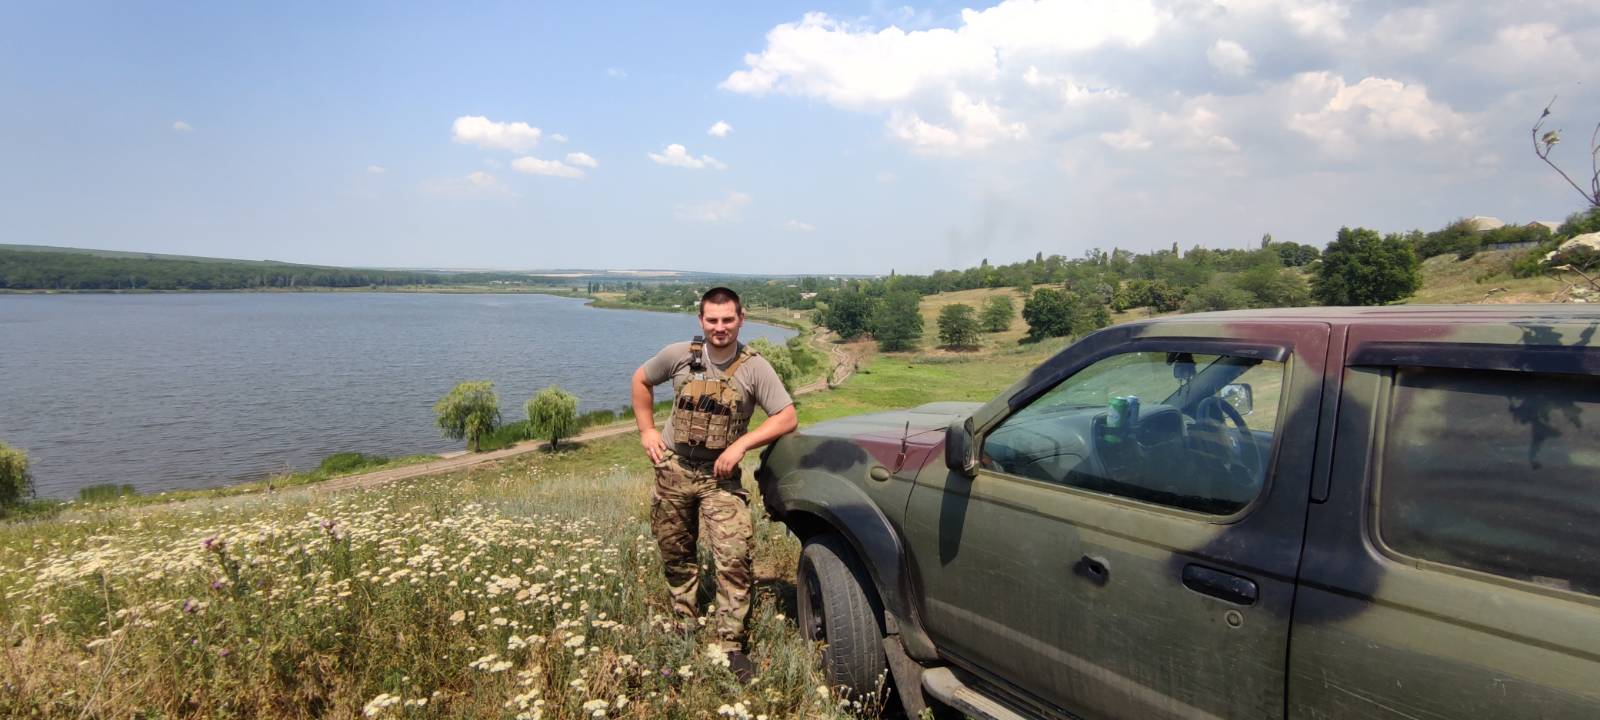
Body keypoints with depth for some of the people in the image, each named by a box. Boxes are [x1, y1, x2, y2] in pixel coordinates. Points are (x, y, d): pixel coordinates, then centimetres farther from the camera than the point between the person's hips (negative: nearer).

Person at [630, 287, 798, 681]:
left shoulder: (754, 368, -9)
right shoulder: (679, 355, -4)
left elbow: (787, 418, -11)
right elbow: (641, 380, 14)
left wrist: (741, 444, -19)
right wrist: (647, 430, 5)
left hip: (720, 477, -2)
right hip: (673, 470, 3)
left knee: (734, 559, -13)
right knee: (676, 557, 14)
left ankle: (730, 646, -2)